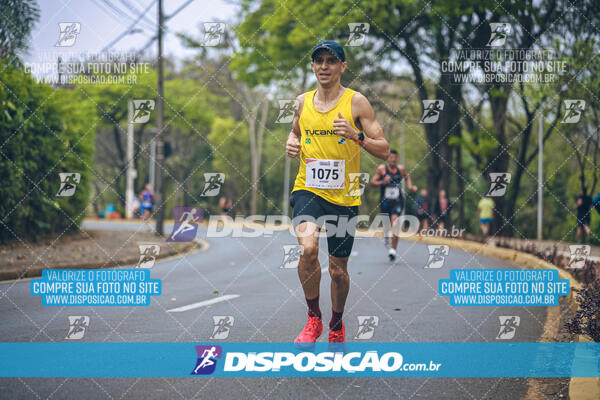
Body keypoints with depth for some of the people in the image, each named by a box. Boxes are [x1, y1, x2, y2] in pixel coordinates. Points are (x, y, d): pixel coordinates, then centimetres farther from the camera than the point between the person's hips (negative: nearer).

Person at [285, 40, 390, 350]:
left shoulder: (356, 102, -4)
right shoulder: (303, 102, 6)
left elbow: (384, 151, -5)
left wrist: (356, 136, -22)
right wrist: (292, 143, 4)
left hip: (344, 196, -1)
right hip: (307, 189, 1)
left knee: (338, 270, 8)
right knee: (308, 248, -26)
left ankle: (336, 325, 36)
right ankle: (313, 319, -7)